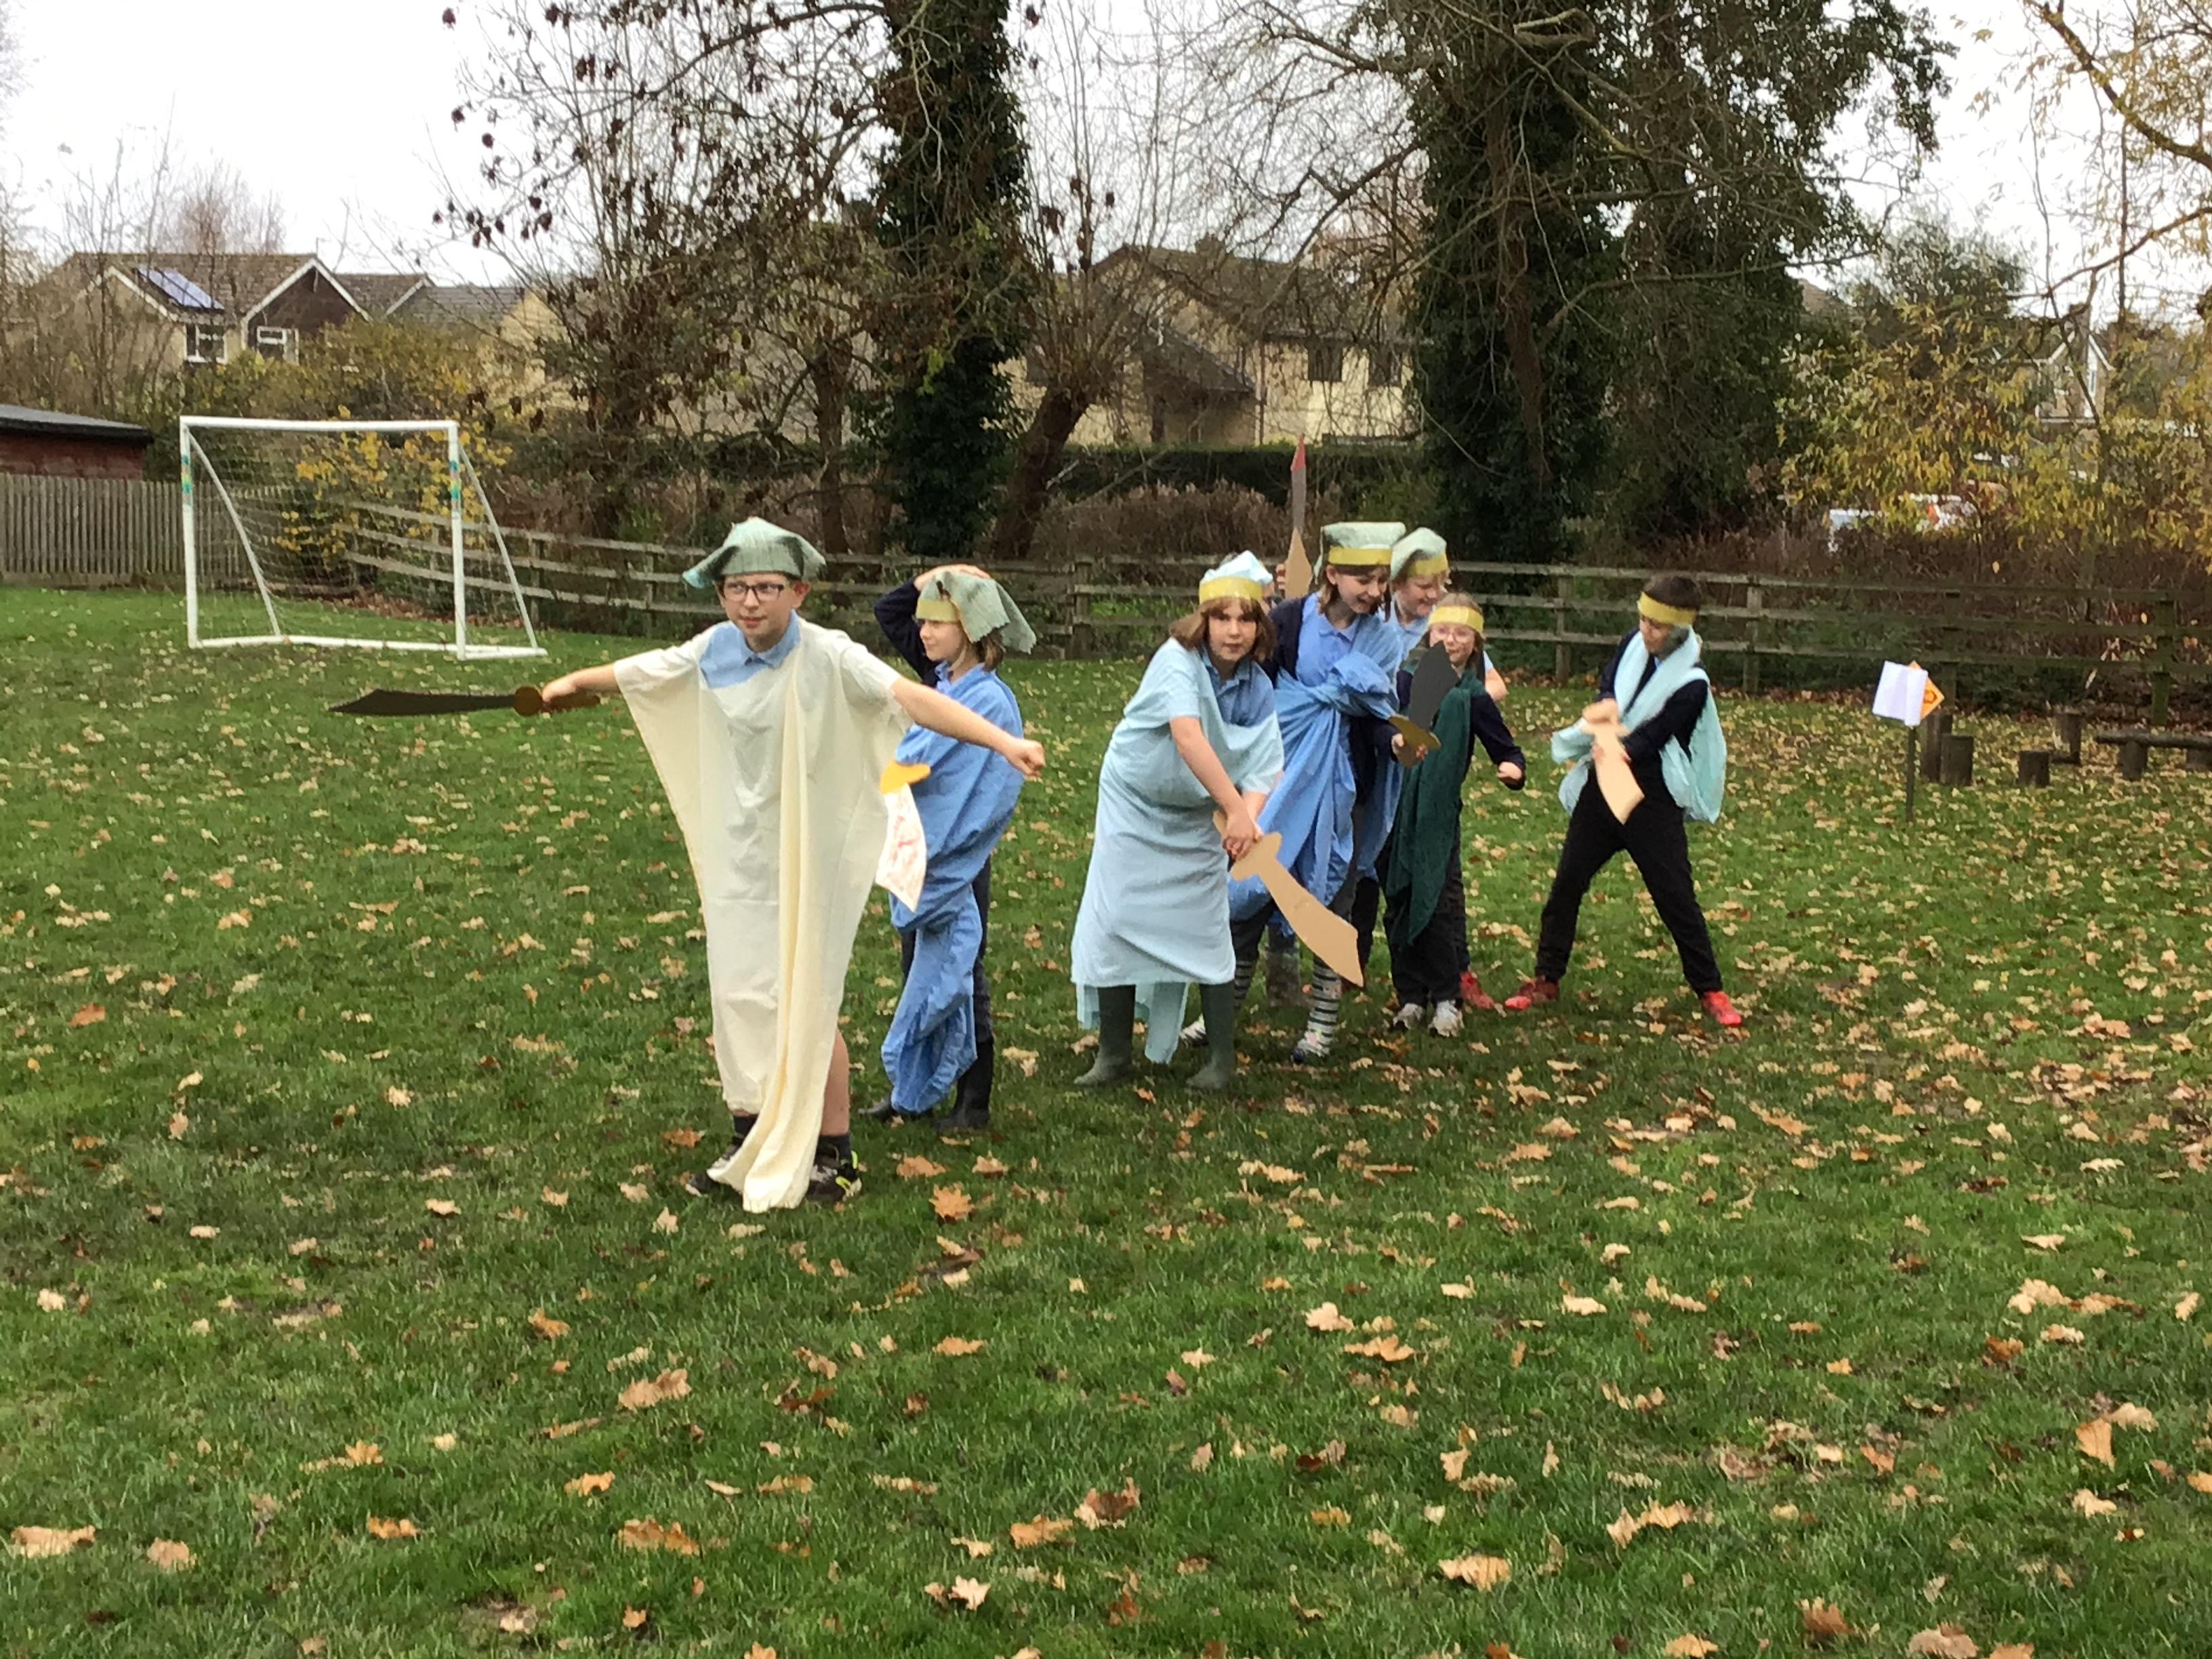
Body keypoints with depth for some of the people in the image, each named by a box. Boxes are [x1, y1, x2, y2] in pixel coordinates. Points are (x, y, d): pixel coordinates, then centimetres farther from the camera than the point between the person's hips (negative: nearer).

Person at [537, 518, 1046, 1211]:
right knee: (739, 997, 11)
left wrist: (1005, 741, -44)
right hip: (739, 855, 5)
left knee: (807, 1006, 1)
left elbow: (912, 696, -32)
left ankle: (832, 1154, 17)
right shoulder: (713, 652, -3)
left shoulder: (828, 657, -19)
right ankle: (749, 1145, 27)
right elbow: (640, 672, 16)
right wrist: (573, 681, 33)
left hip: (808, 860, -5)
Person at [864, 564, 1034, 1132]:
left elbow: (916, 764, -24)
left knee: (954, 981, 0)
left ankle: (973, 1103, 11)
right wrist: (937, 576, 2)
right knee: (919, 974, 15)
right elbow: (887, 611, 15)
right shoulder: (945, 676, 6)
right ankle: (914, 1091, 26)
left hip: (955, 862, -9)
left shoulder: (987, 699, -19)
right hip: (919, 851, 9)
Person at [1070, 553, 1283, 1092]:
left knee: (1207, 931, 2)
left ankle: (1221, 1059, 14)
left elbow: (1261, 770, -14)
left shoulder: (1259, 690, -9)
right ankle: (1113, 1054, 11)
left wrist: (1247, 817, -36)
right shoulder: (1178, 660, -24)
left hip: (1198, 820, 3)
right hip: (1135, 809, -3)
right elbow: (1188, 737, -39)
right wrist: (1235, 808, -46)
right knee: (1116, 924, -3)